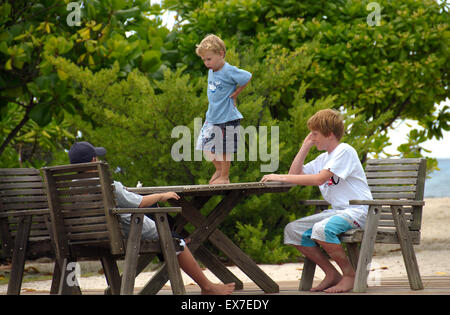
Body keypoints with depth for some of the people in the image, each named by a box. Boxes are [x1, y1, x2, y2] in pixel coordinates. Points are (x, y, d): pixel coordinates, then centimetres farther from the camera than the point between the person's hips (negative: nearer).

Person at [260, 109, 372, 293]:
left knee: (321, 229, -36)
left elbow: (319, 179, -21)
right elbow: (295, 175, 16)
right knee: (292, 230, -4)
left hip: (357, 211, -9)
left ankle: (350, 275, -15)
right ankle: (332, 274, 2)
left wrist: (282, 178, -21)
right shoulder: (323, 158, 19)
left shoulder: (345, 151, -10)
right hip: (336, 210, 9)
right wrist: (305, 146, 13)